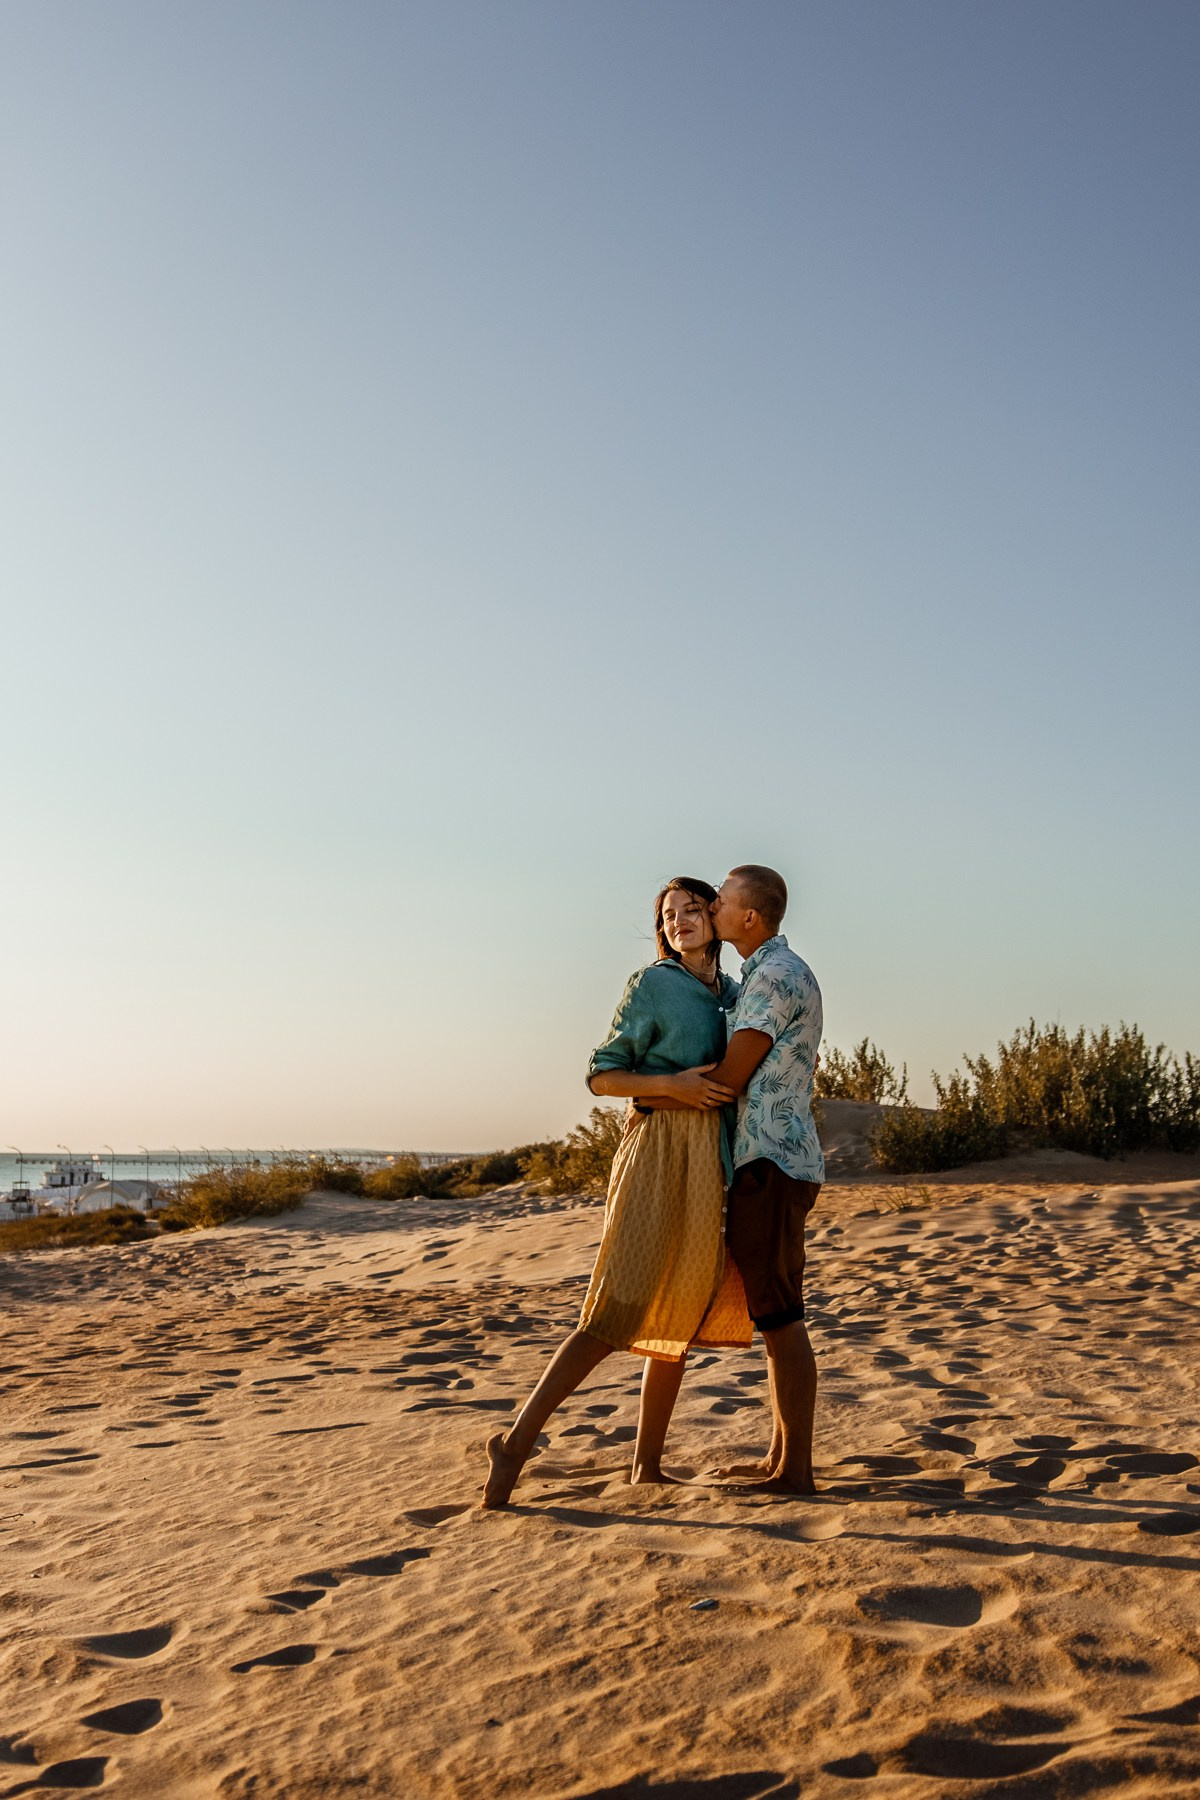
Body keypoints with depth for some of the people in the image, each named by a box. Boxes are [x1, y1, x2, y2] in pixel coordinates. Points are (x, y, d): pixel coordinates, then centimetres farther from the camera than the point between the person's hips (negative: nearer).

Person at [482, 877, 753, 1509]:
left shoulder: (734, 994, 16)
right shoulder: (651, 985, -2)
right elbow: (601, 1075, -4)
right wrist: (671, 1084, -17)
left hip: (714, 1165, 7)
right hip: (661, 1152, -7)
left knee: (680, 1317, 8)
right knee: (619, 1316, -13)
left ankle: (647, 1464, 15)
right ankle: (515, 1443, -8)